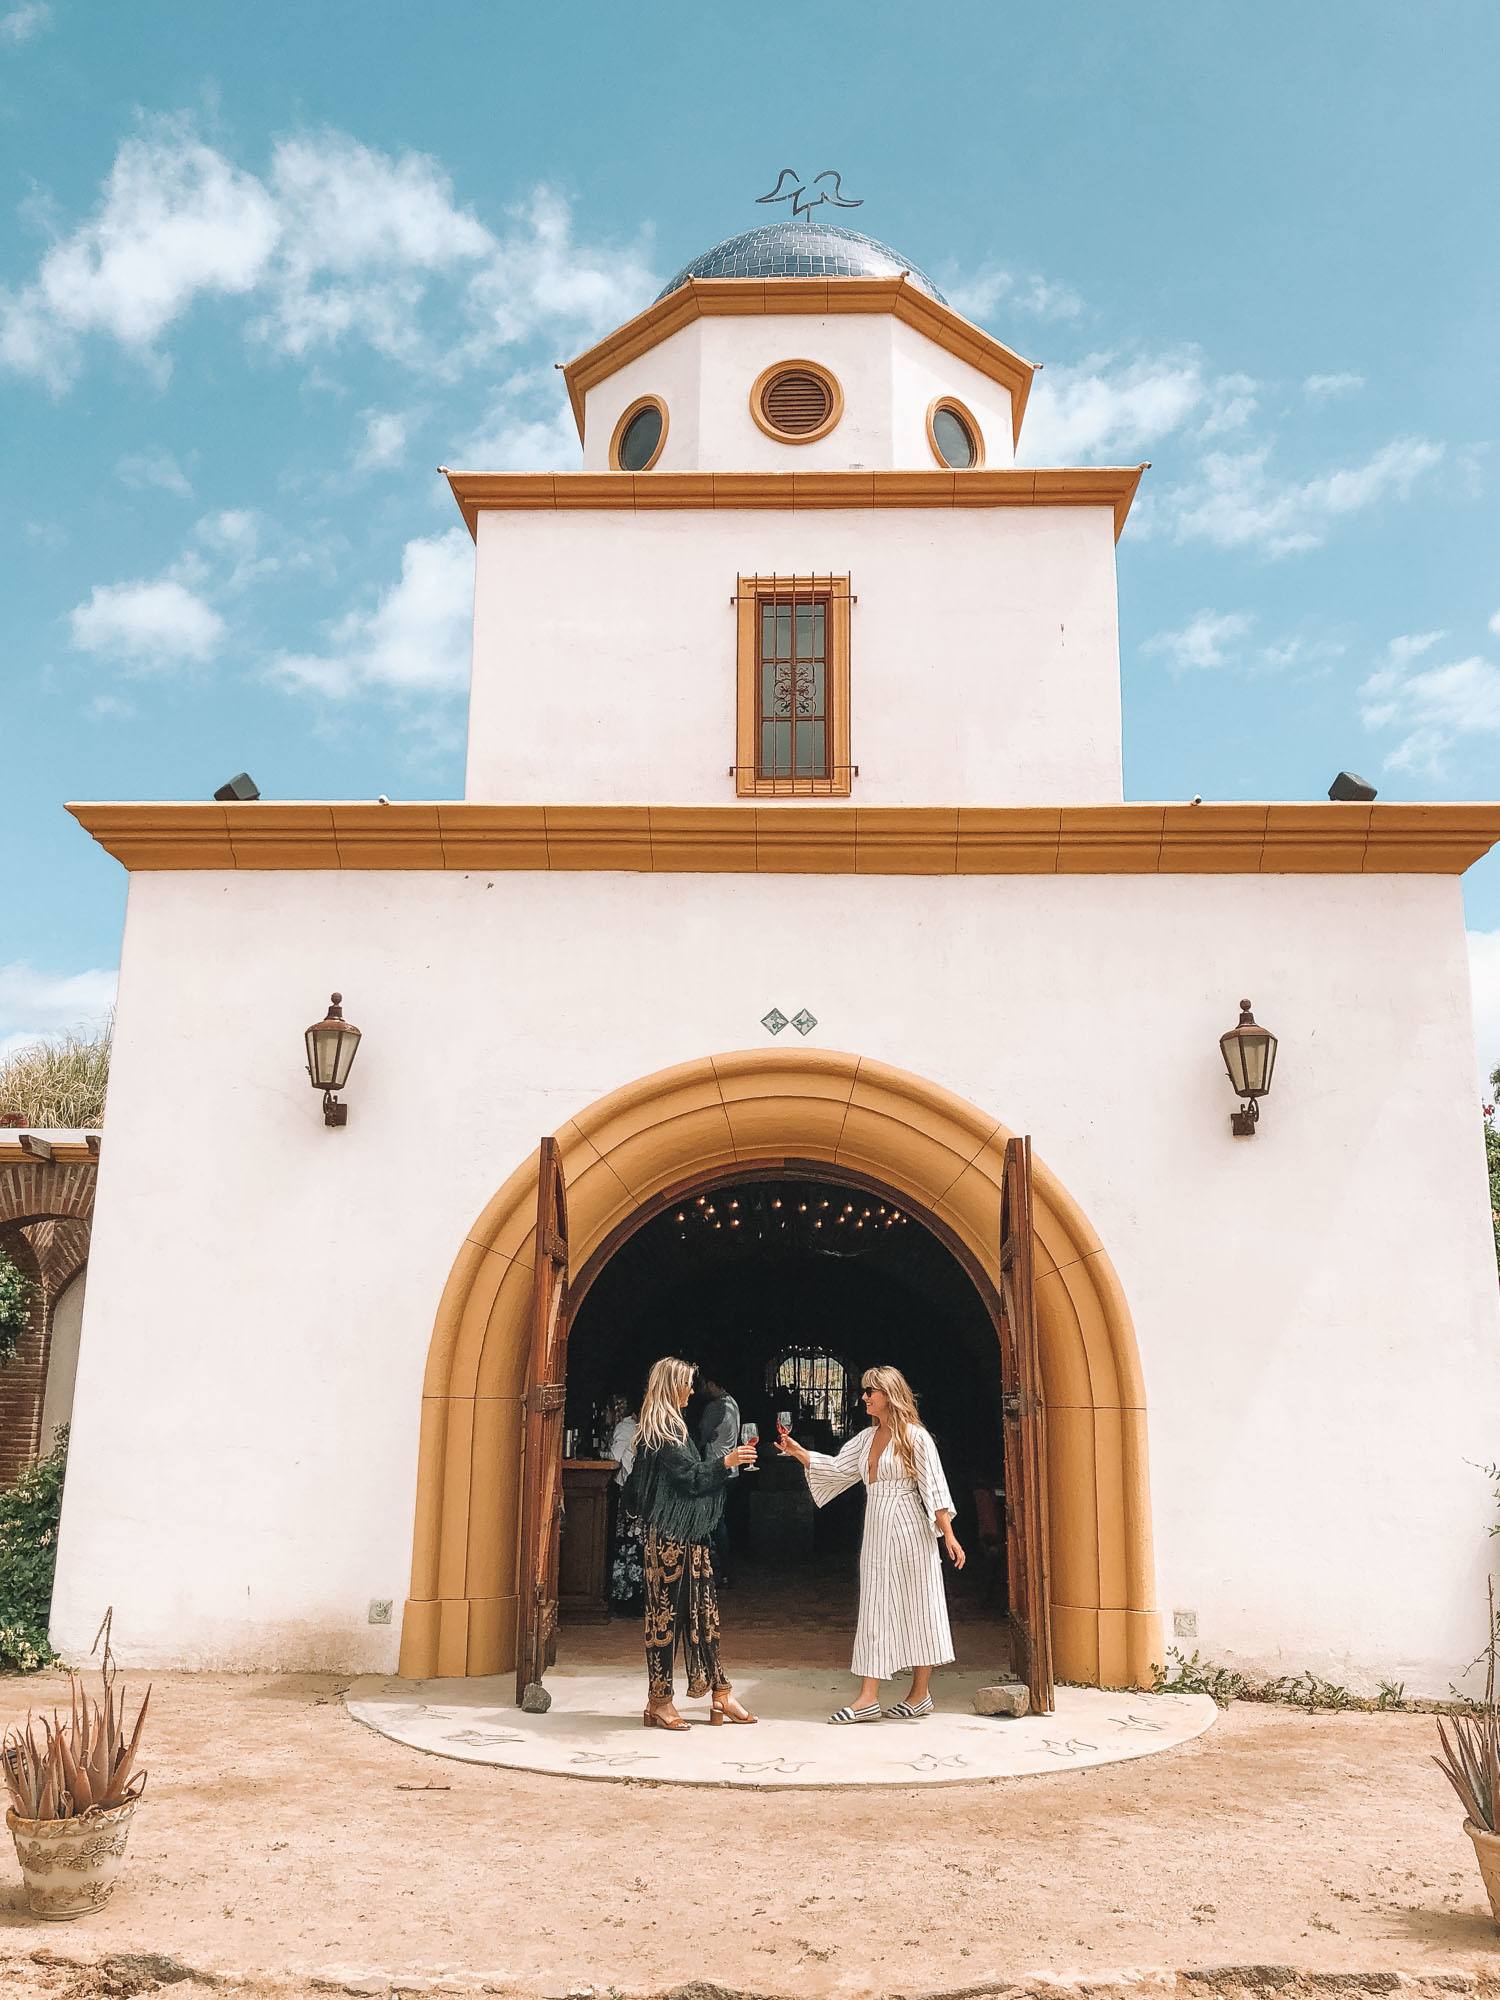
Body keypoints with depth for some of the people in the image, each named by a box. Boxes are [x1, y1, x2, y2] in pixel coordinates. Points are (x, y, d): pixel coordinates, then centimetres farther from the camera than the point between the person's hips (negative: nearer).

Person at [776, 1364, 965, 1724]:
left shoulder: (915, 1437, -8)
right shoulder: (866, 1438, 12)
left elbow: (934, 1488, -10)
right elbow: (837, 1468, 12)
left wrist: (948, 1536, -14)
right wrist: (799, 1452, 0)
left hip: (909, 1532, -7)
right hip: (876, 1533, 7)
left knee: (916, 1608, 2)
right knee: (874, 1612, 4)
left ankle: (921, 1694, 13)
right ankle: (868, 1698, 3)